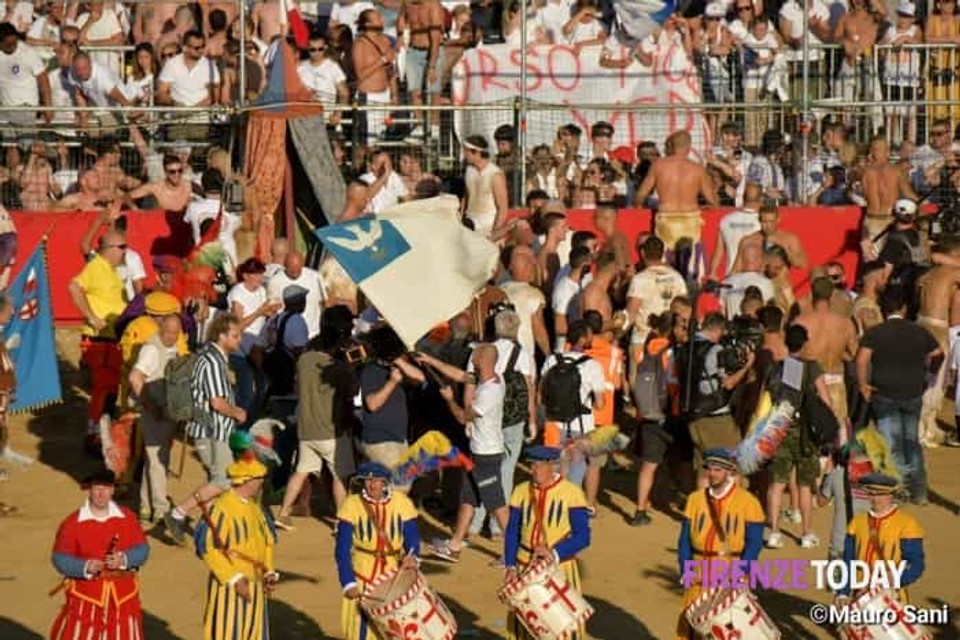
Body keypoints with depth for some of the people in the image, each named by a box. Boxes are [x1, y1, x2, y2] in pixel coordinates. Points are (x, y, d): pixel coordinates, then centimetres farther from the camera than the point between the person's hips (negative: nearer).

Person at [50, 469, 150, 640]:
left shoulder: (128, 517, 2)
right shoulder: (73, 522, -6)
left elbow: (142, 549, 1)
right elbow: (59, 558, -7)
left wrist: (124, 559, -19)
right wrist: (85, 567, -24)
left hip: (122, 596, 2)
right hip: (86, 597, -2)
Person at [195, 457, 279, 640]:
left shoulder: (256, 507, 8)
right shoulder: (221, 508, -19)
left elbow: (267, 542, 17)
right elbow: (208, 550, -20)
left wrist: (269, 573, 3)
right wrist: (234, 579, -21)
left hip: (256, 588, 8)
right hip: (228, 588, -8)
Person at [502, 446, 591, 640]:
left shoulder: (571, 493, -10)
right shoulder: (521, 491, 2)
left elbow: (582, 537, -13)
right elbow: (512, 532, 5)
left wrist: (554, 553, -26)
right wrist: (510, 566, -6)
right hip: (525, 568, 4)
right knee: (523, 621, 9)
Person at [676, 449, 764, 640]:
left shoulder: (747, 502, -4)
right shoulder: (696, 499, 8)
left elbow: (754, 543, -7)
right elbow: (685, 540, 9)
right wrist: (685, 571, -3)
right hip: (699, 578, 4)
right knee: (690, 624, 5)